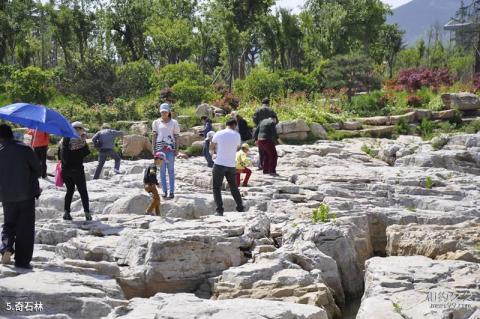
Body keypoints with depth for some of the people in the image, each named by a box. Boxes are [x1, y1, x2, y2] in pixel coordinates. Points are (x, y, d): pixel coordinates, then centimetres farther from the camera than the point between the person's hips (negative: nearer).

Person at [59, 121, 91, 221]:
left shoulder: (63, 140, 7)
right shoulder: (80, 140, -13)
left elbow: (59, 155, 11)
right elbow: (86, 153, -7)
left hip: (65, 169, 5)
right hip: (77, 169, -5)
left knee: (70, 190, 17)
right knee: (83, 191, 4)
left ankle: (66, 212, 11)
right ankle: (87, 213, 2)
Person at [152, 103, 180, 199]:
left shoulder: (173, 122, 5)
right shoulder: (156, 122, 9)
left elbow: (176, 137, 5)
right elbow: (154, 136, 10)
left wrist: (176, 149, -1)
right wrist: (154, 149, 4)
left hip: (170, 149, -1)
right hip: (160, 148, 2)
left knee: (171, 170, 0)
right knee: (162, 170, 3)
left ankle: (172, 191, 3)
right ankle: (164, 191, 8)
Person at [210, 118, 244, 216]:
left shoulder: (218, 134, -3)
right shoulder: (237, 135, 2)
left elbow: (212, 147, 10)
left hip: (219, 164, -3)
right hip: (231, 165, 3)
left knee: (217, 188, 4)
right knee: (233, 187, 19)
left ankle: (220, 210, -4)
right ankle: (240, 208, 21)